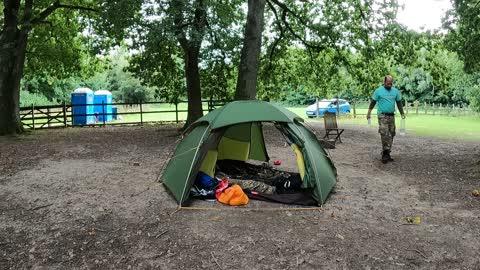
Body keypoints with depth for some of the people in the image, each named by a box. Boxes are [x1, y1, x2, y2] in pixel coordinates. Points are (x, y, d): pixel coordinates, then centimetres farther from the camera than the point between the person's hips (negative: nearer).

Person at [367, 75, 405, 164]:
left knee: (391, 135, 6)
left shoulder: (395, 91, 11)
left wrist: (402, 114, 12)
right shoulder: (378, 91, -1)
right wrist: (369, 113, -4)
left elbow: (399, 103, 16)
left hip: (391, 116, 5)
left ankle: (387, 154, 14)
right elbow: (373, 102, 1)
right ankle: (385, 153, -12)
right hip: (382, 115, -5)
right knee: (385, 134, -16)